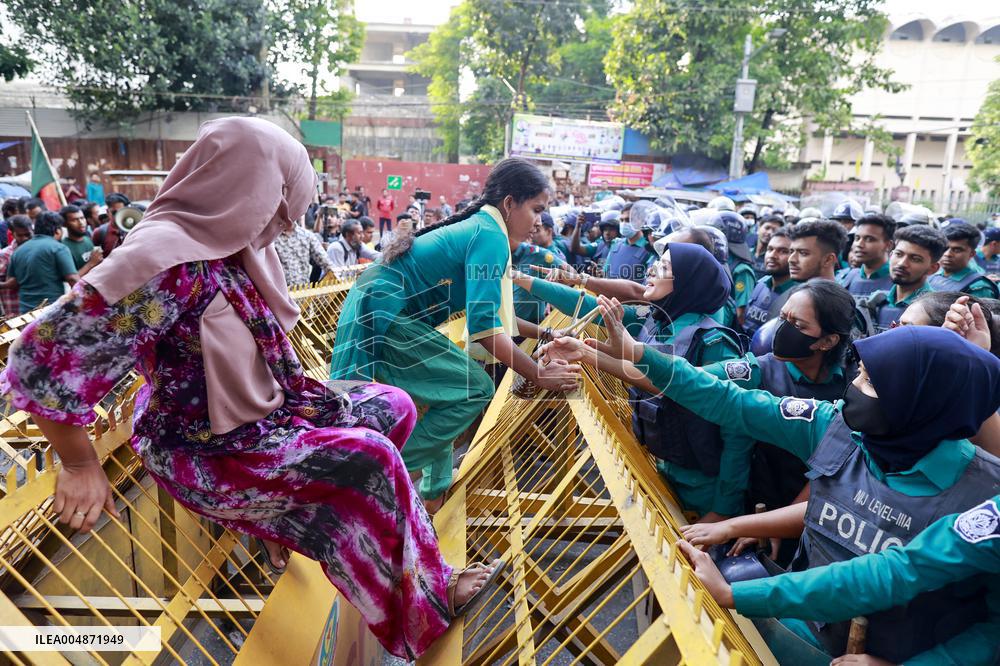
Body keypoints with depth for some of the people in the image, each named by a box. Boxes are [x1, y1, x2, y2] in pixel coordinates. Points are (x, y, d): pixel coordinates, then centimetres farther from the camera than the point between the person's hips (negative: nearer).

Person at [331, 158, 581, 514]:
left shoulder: (478, 226, 14)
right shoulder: (491, 236, -15)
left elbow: (484, 308, 21)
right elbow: (483, 324, -24)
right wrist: (539, 375, -19)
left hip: (375, 310, 10)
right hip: (386, 314, -10)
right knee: (475, 389, -10)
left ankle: (433, 492, 27)